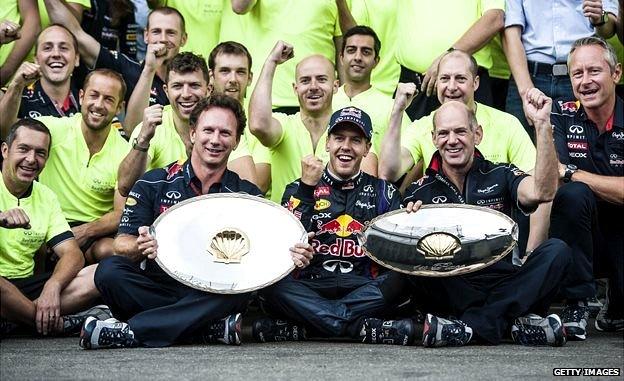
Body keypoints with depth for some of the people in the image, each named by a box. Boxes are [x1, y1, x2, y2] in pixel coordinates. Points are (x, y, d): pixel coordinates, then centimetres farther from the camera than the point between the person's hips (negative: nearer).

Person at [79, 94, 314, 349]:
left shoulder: (247, 195, 9)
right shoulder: (154, 184, 6)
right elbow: (122, 242, -2)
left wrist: (292, 258, -25)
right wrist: (140, 248, -27)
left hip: (215, 296, 0)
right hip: (159, 288, 0)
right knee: (109, 271, -27)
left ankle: (129, 332, -30)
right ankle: (215, 328, -28)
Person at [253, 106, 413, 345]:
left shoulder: (383, 192, 15)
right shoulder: (299, 189, 12)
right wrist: (307, 188, -7)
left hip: (364, 289, 1)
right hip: (310, 288, -1)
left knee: (399, 280, -30)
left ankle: (296, 329, -30)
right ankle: (363, 329, -35)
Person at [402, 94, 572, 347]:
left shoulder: (500, 176, 7)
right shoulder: (420, 191, 6)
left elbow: (542, 192, -14)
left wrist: (542, 125, -19)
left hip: (503, 286, 1)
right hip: (450, 290, -1)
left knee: (557, 251, -21)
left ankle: (472, 327, -29)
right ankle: (513, 321, -29)